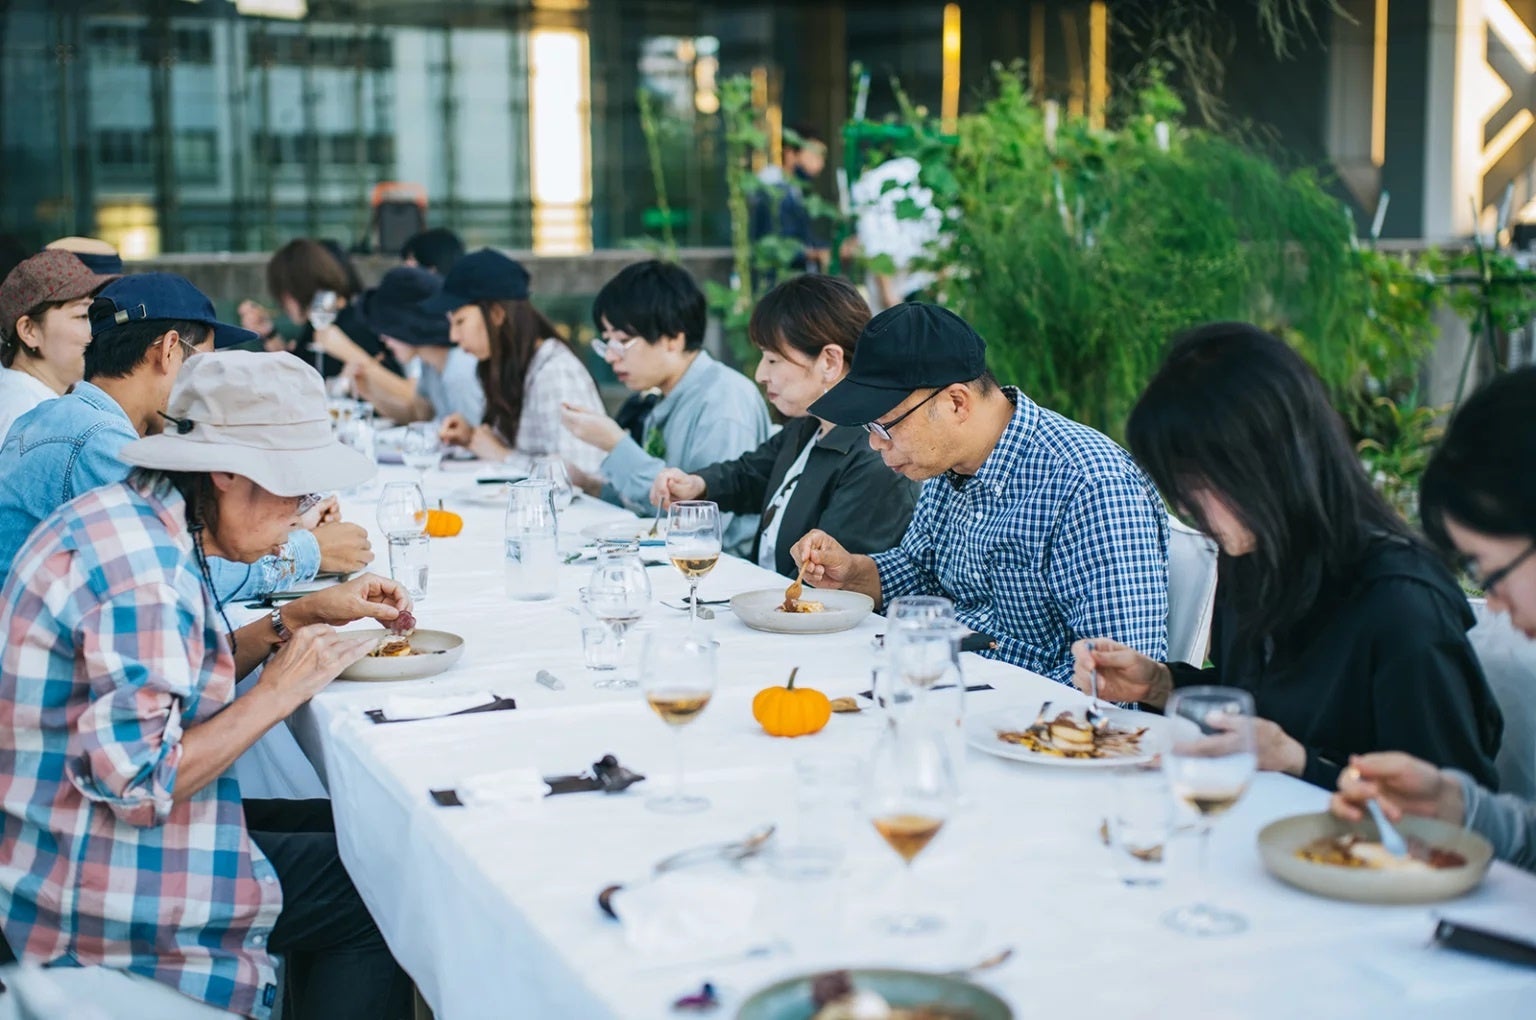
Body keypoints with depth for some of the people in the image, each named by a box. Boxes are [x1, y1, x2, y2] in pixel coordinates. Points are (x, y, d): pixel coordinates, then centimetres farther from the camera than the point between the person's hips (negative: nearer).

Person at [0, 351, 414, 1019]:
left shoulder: (123, 517, 6)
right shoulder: (142, 563, -25)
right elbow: (140, 784, -29)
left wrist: (299, 617, 8)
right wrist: (279, 691, -18)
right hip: (96, 887, -10)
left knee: (332, 832, 18)